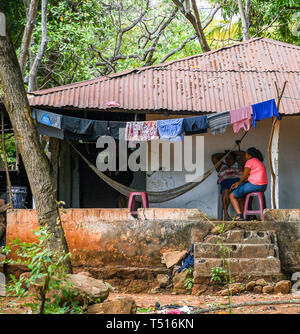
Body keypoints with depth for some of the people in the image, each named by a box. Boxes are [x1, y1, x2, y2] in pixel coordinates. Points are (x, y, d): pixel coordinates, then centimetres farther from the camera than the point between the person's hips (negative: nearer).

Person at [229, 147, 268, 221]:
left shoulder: (250, 162, -9)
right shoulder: (259, 162, 20)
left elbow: (244, 176, -7)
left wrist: (238, 183, 13)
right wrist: (238, 183, 17)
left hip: (254, 185, -9)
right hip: (263, 186, 9)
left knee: (232, 196, -1)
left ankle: (239, 215, -17)